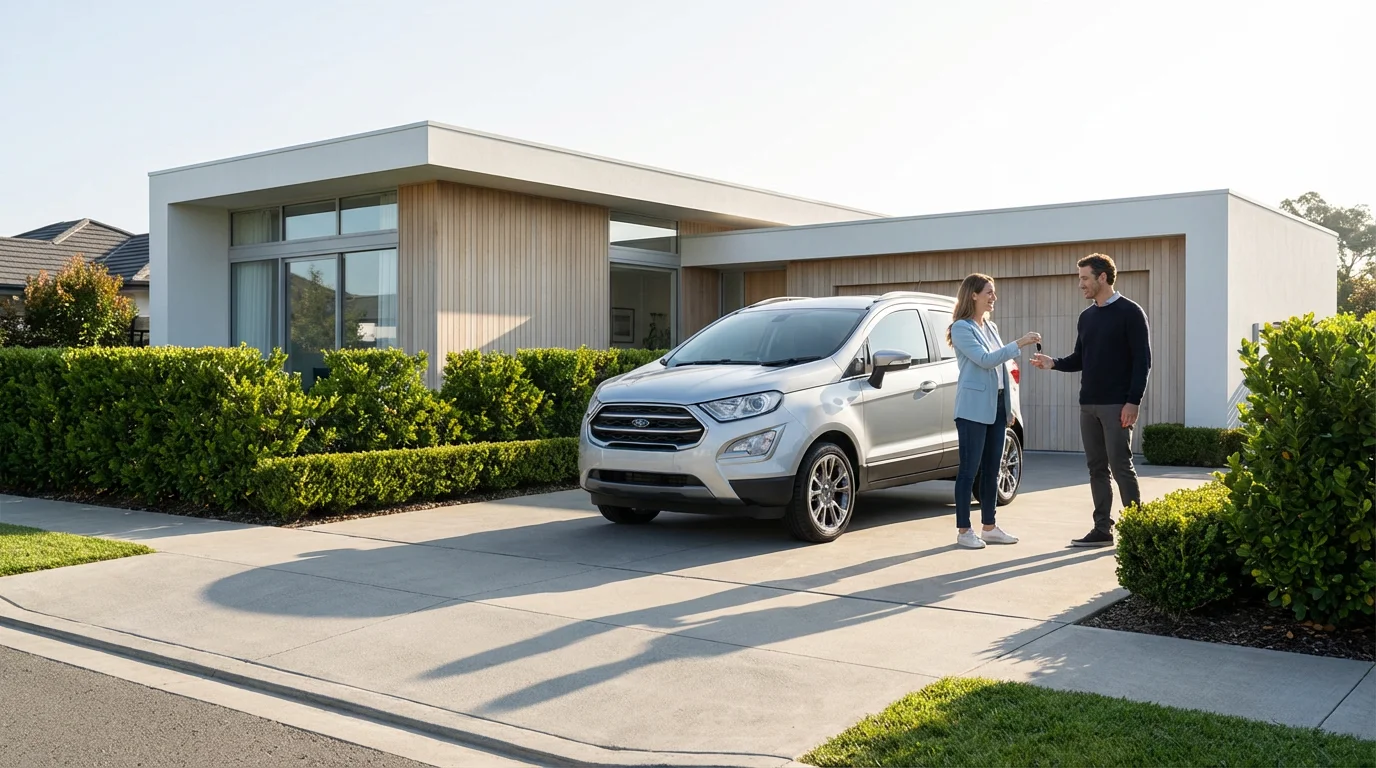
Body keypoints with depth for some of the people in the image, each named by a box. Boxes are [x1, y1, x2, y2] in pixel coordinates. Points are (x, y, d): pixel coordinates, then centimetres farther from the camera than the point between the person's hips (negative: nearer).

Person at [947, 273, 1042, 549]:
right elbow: (985, 360, -19)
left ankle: (989, 527, 17)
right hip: (974, 408, -8)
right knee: (969, 469, -4)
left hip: (996, 406, 8)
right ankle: (963, 531, 2)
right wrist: (1019, 344, -22)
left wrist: (1008, 407, 17)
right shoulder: (961, 328, -8)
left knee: (992, 469, 10)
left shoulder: (991, 327, 15)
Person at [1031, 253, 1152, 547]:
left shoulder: (1130, 312, -5)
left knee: (1121, 467, -6)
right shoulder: (1086, 317, 15)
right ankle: (1102, 529, 13)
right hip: (1088, 405, 7)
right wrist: (1054, 363, -1)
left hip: (1117, 405, -7)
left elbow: (1142, 361, -9)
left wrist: (1133, 401, -16)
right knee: (1097, 468, 8)